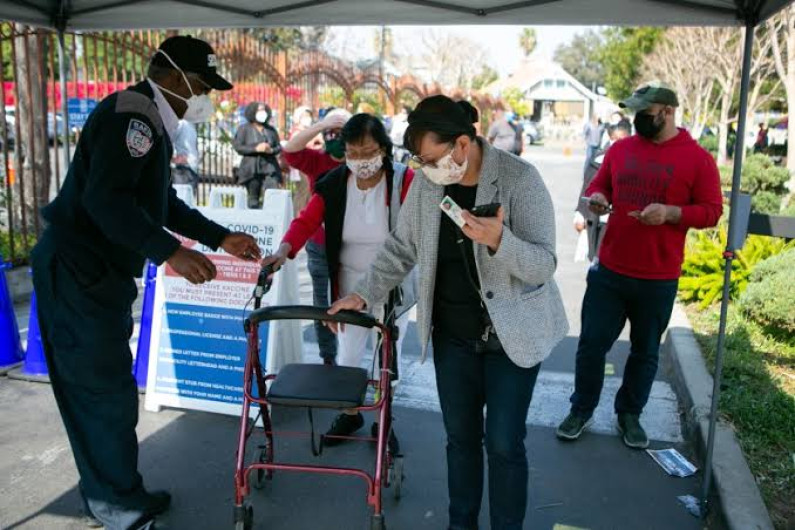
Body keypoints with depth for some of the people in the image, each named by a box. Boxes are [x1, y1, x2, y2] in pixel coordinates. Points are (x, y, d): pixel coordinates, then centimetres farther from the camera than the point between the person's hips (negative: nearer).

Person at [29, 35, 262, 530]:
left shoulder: (152, 122, 17)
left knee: (98, 387, 15)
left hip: (100, 273, 10)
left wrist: (221, 238, 19)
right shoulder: (130, 114, -16)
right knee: (107, 390, -2)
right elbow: (105, 199, -28)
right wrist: (169, 252, -32)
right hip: (77, 272, -10)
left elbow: (161, 204, 23)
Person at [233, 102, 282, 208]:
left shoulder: (271, 129, 12)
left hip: (269, 167, 2)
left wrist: (271, 150, -10)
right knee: (254, 198, 3)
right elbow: (238, 147, -3)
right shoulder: (244, 129, 5)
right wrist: (256, 149, -14)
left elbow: (279, 146, 13)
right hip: (252, 168, -2)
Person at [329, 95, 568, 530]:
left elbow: (544, 264, -19)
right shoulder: (427, 183, -3)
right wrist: (363, 295, 2)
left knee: (504, 442, 1)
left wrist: (498, 241, -38)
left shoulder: (519, 179, -16)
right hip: (453, 332, 4)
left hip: (511, 332, -4)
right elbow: (401, 248, 8)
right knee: (460, 436, 13)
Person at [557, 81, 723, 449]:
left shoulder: (697, 158, -4)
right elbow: (598, 185, 17)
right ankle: (581, 409, 25)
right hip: (609, 271, 2)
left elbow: (712, 211, -4)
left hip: (658, 280, -2)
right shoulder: (620, 149, 6)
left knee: (645, 351, 13)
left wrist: (670, 213, -21)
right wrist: (596, 197, -8)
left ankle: (630, 414, 32)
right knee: (592, 344, 7)